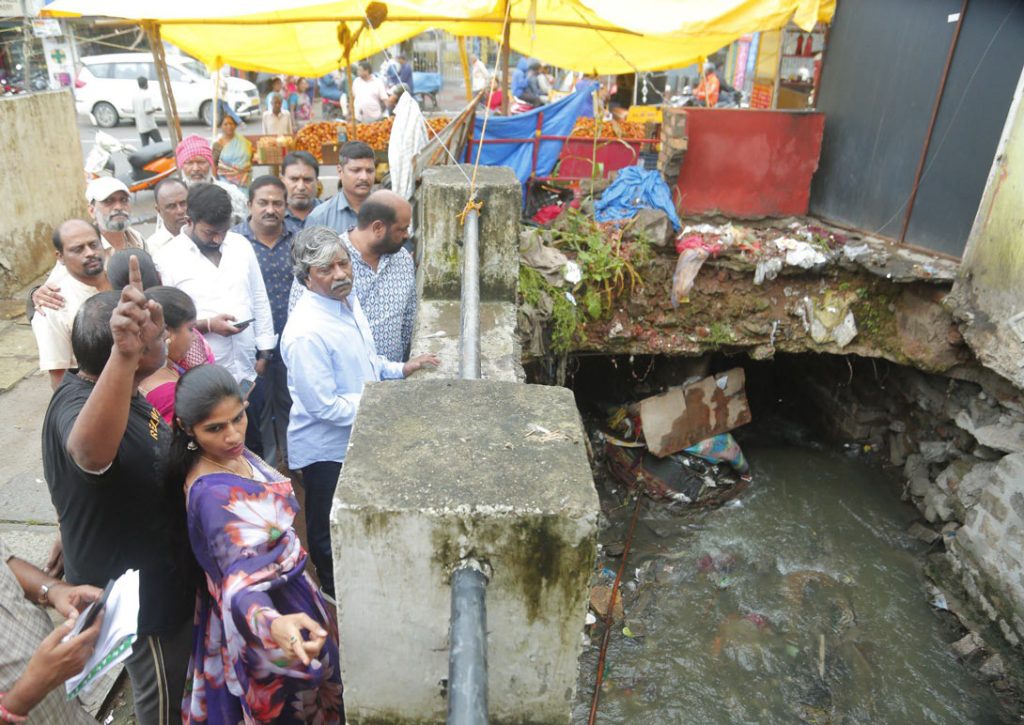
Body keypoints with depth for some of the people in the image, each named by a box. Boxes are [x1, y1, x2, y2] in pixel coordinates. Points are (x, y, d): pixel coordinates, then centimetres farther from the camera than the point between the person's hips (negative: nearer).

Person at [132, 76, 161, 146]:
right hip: (150, 125, -6)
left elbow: (133, 111, 12)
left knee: (145, 145, 6)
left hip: (140, 127, 6)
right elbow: (148, 111, -18)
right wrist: (155, 109, -2)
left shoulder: (134, 96, 8)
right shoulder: (146, 96, -13)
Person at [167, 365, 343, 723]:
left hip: (283, 586, 8)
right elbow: (241, 578, -46)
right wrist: (273, 624, -63)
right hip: (274, 602, -8)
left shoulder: (234, 453, -10)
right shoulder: (210, 493, -36)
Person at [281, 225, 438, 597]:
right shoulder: (307, 333, -30)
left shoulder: (347, 301, -1)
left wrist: (401, 369, -1)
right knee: (330, 540, 15)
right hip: (326, 450, -9)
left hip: (356, 439, 9)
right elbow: (324, 406, -28)